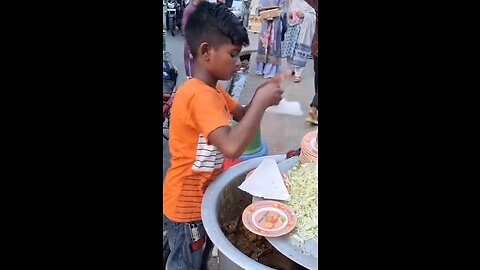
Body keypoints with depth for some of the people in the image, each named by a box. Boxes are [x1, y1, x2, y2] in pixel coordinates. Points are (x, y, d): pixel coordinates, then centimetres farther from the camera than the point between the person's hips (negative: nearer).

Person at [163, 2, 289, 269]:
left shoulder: (213, 90, 3)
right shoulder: (199, 95, -31)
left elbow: (242, 115, 14)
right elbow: (232, 147, -44)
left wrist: (262, 92, -4)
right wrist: (262, 101, -33)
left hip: (203, 196, 9)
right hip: (186, 205, -9)